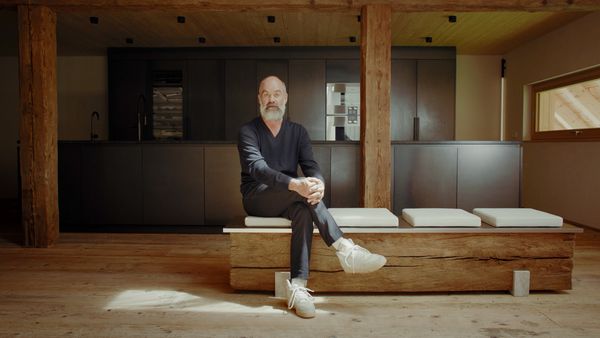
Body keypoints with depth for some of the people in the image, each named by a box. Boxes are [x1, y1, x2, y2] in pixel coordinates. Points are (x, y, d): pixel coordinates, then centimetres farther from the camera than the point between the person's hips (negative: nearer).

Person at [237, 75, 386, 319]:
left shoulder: (298, 132, 8)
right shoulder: (248, 132, -5)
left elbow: (311, 166, -5)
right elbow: (257, 168, -23)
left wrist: (318, 183, -32)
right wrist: (295, 184, -41)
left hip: (287, 199, 3)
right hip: (256, 198, -3)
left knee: (304, 210, -34)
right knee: (300, 191, -33)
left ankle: (298, 286, -37)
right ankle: (345, 250, -34)